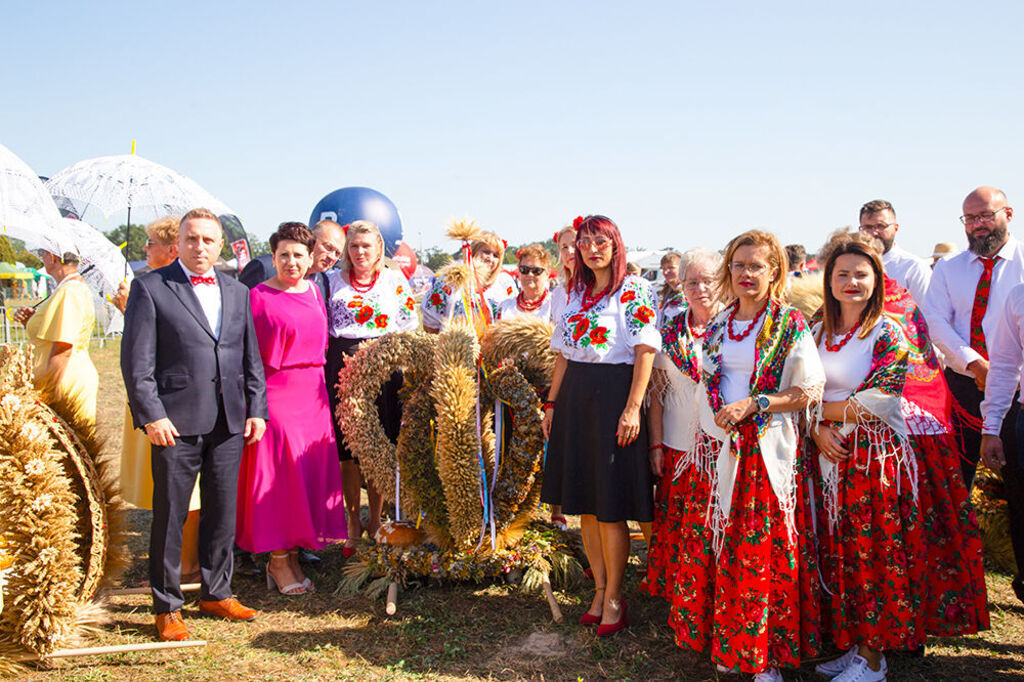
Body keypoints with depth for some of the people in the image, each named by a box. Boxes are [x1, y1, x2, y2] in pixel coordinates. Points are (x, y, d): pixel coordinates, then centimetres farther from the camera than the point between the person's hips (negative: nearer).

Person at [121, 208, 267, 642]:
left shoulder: (237, 293, 14)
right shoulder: (150, 288, 0)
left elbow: (252, 359, 16)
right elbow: (136, 362, -6)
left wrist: (256, 409, 8)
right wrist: (152, 415, -13)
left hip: (229, 423, 5)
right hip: (176, 422, -4)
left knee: (222, 513, 12)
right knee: (170, 516, 4)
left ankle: (216, 594, 28)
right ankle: (166, 607, 18)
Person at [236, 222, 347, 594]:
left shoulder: (313, 291, 12)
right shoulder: (258, 296, -6)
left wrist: (322, 389, 13)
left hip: (312, 395, 6)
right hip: (276, 393, -6)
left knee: (310, 474, 7)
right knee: (278, 475, -2)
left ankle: (293, 554, 18)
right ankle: (277, 560, 10)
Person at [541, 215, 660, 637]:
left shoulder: (634, 291, -4)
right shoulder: (576, 292, 15)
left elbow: (644, 352, -11)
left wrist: (633, 408, -19)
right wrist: (552, 403, 12)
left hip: (613, 395, -7)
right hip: (574, 397, 7)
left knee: (610, 508, -2)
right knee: (584, 504, 11)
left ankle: (614, 598, 13)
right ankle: (600, 589, 24)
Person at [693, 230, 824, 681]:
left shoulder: (789, 326, -4)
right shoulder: (718, 325, 12)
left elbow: (810, 391, -9)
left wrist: (752, 405, -16)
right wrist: (706, 435, 13)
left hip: (767, 451, -5)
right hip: (719, 449, 5)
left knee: (765, 550, -3)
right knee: (724, 547, 8)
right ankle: (727, 643, 22)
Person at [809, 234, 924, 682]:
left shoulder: (887, 332, -8)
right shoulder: (820, 333, 9)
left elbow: (874, 404, -15)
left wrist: (823, 408, -4)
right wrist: (818, 428, -9)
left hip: (877, 455, -5)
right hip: (831, 455, 5)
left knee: (875, 552, 1)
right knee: (839, 552, 9)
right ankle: (853, 644, 23)